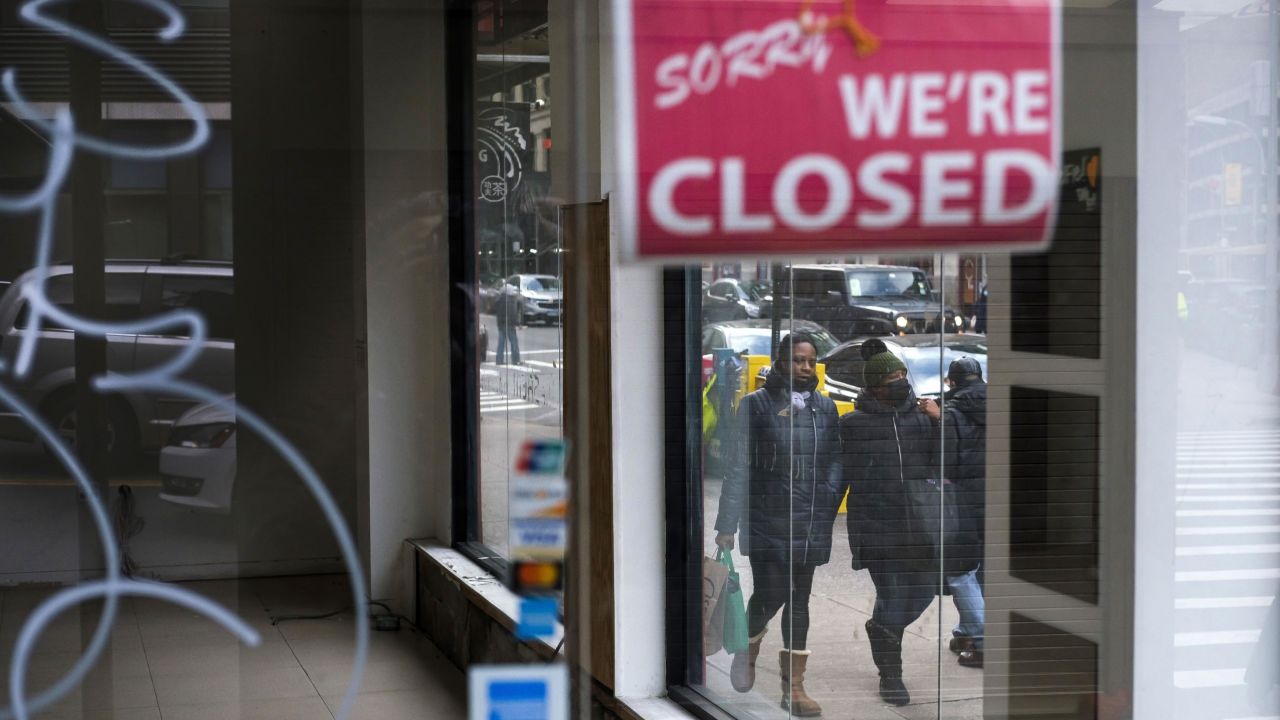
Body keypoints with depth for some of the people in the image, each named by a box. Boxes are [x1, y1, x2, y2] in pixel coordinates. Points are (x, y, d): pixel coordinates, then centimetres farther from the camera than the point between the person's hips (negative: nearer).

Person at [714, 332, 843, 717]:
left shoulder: (825, 408, 9)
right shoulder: (756, 404, -2)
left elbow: (834, 464, 11)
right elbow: (739, 467, -4)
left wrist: (827, 508, -3)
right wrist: (727, 524, -7)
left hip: (811, 522, 4)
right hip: (767, 519, -3)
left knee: (799, 600, 7)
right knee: (770, 594, -8)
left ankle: (794, 686, 13)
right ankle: (749, 647, 25)